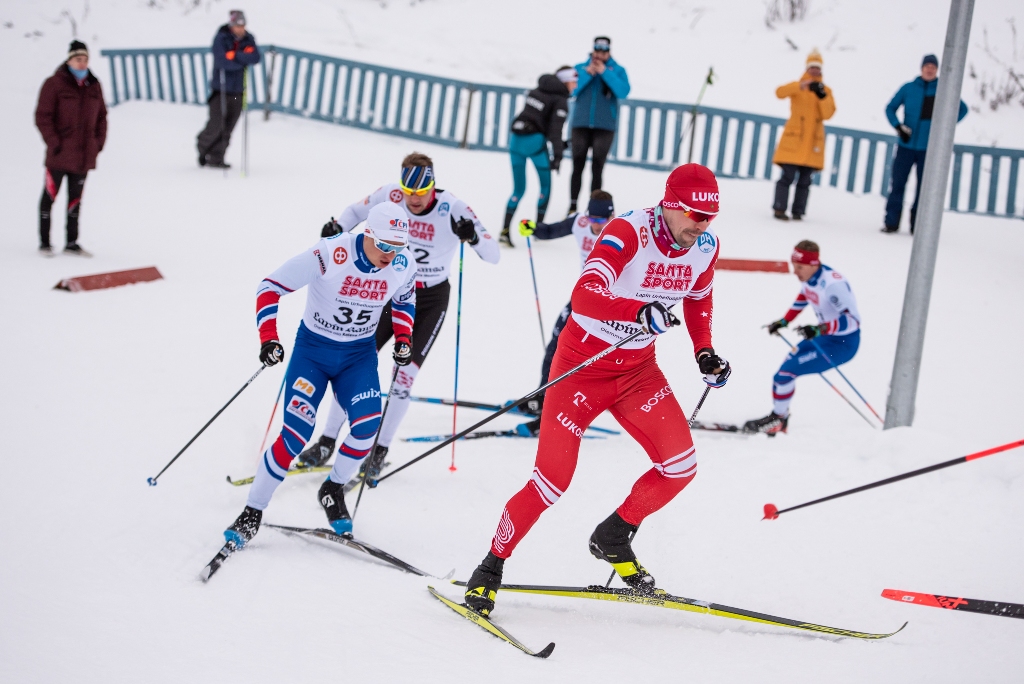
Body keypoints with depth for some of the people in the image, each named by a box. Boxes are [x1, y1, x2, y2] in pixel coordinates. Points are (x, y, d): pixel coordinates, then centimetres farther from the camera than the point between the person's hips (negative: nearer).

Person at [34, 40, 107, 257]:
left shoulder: (94, 86, 9)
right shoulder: (55, 84, -7)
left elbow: (101, 116, 17)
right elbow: (43, 117, -8)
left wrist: (99, 142, 7)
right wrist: (53, 142, -13)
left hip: (84, 155, 5)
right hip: (59, 155, -5)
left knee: (76, 198, 12)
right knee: (50, 196, 1)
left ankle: (71, 243, 20)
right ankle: (44, 242, 8)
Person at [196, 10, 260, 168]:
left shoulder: (248, 39, 4)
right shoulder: (221, 39, -9)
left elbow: (255, 58, -11)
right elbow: (222, 61, -23)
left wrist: (235, 56, -20)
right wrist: (243, 61, -11)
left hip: (238, 90, 4)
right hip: (220, 89, -4)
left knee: (227, 129, 2)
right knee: (216, 125, -7)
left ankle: (216, 159, 9)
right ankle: (203, 145, 23)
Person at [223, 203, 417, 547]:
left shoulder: (402, 265, -12)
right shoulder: (329, 255, -26)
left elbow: (404, 299, 14)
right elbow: (271, 287, -20)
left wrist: (403, 337, 1)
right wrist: (269, 338, -29)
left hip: (360, 354, 3)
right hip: (314, 348, -3)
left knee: (367, 425, -20)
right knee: (296, 434, -14)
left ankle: (334, 489, 7)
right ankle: (253, 512, 2)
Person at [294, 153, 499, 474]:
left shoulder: (453, 209, -22)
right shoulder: (390, 195, -15)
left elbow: (494, 255, -23)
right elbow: (356, 211, 5)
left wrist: (474, 237, -45)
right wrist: (338, 228, -17)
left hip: (430, 300, -2)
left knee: (405, 372, -11)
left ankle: (380, 450, 4)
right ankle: (327, 442, 8)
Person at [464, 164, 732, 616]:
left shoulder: (706, 247, -5)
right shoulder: (628, 232, -25)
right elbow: (584, 297, -40)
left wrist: (704, 352, 4)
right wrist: (640, 312, -55)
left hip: (639, 368, 6)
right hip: (583, 362, -6)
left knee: (680, 466, -10)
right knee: (553, 480, -9)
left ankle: (613, 538, 15)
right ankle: (490, 570, 10)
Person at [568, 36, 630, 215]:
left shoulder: (617, 70, 2)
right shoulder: (580, 68, 5)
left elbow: (623, 91, -14)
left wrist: (605, 72, -16)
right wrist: (588, 73, -14)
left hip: (605, 126, -1)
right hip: (581, 125, 1)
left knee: (597, 170, -1)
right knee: (577, 167, 4)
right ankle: (572, 207, 10)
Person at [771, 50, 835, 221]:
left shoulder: (825, 90, 10)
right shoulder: (797, 86, 3)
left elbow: (828, 113, -2)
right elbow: (780, 92, -18)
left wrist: (822, 96, -17)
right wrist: (801, 86, -32)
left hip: (812, 141, 3)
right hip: (794, 139, -3)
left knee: (804, 180, 4)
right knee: (788, 176, -9)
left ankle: (798, 211, 8)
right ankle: (779, 209, -5)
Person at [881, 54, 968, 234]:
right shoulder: (908, 88, 3)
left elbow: (962, 109, 14)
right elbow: (890, 108, 10)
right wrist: (898, 127, -5)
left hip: (929, 148, 0)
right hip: (906, 146, 0)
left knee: (924, 187, 2)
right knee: (898, 183, -2)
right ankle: (891, 222, 4)